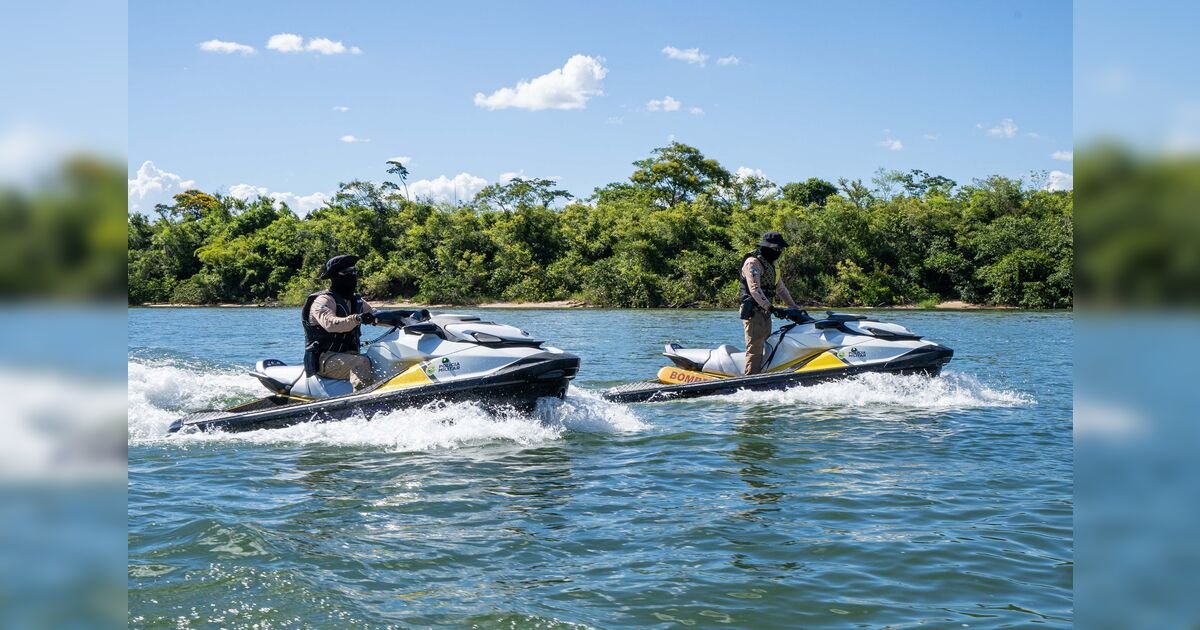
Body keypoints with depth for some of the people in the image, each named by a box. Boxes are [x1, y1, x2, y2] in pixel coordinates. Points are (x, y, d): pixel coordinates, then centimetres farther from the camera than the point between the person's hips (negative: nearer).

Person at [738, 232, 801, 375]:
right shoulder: (753, 262, -11)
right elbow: (754, 289, -23)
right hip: (753, 312, -9)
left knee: (765, 348, 7)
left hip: (765, 312, 9)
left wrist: (795, 308, 20)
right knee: (755, 349, -13)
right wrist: (769, 307, -31)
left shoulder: (771, 265, 19)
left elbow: (781, 289, 25)